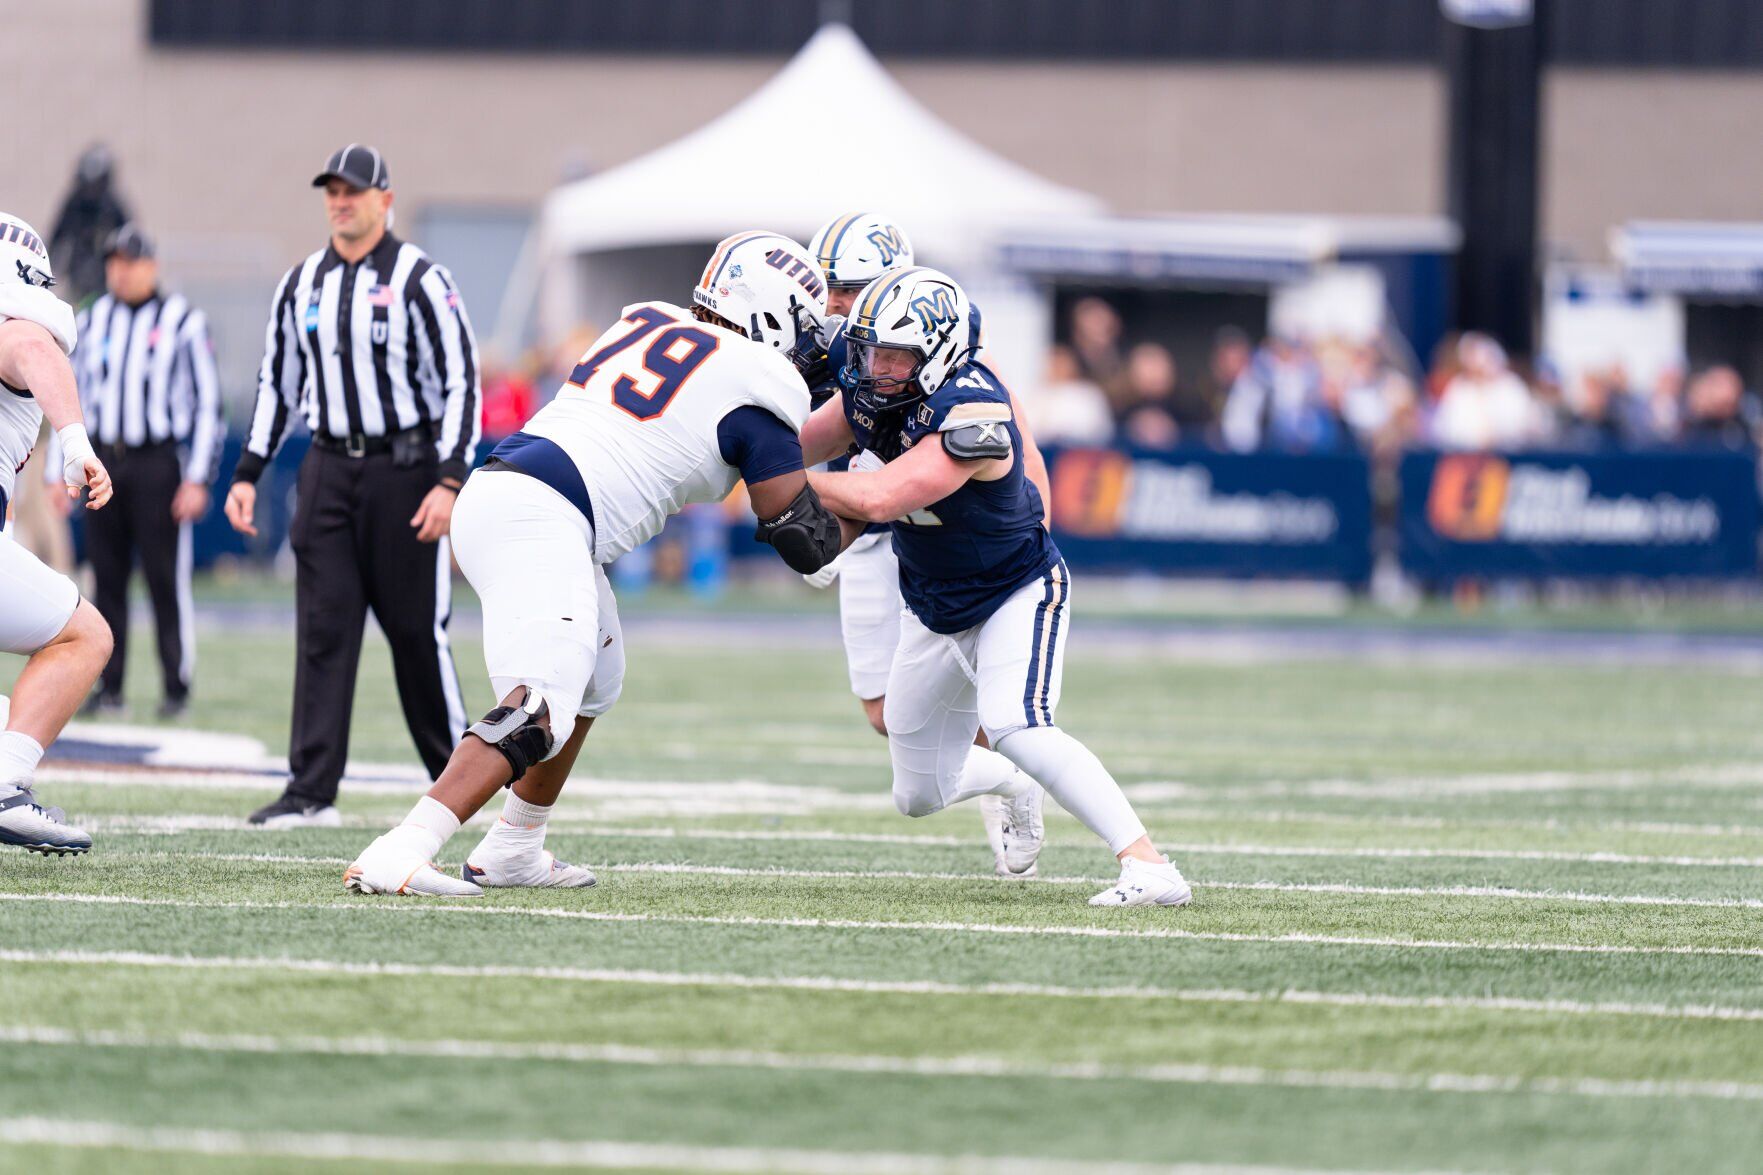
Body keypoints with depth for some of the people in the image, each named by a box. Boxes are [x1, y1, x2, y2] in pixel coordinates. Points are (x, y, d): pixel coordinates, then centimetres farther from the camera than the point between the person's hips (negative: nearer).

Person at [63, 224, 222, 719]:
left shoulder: (182, 321, -1)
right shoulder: (93, 321, 13)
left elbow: (208, 404, -2)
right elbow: (73, 398, 18)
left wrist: (197, 479, -9)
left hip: (158, 463, -5)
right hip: (103, 464, 5)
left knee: (167, 579, -6)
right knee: (106, 579, 4)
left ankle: (177, 687, 0)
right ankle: (108, 687, 10)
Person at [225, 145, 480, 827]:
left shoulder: (420, 280, -6)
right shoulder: (301, 283, 11)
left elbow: (460, 382, -9)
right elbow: (278, 384, 18)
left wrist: (448, 483, -18)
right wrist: (247, 475, 11)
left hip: (405, 470, -5)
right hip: (329, 470, 5)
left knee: (417, 630, -1)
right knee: (322, 629, -2)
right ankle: (312, 792, -4)